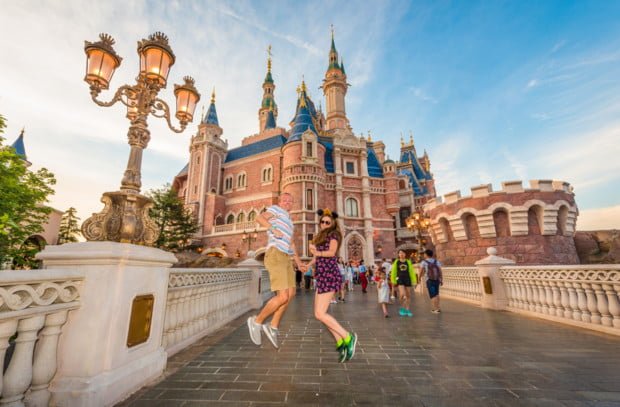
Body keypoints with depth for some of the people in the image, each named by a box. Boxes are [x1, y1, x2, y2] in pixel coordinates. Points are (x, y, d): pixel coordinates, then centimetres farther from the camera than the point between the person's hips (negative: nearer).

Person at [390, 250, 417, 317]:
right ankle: (402, 308, 7)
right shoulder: (396, 262, 2)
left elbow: (412, 272, 7)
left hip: (407, 279, 2)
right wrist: (393, 281, 4)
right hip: (400, 279, -2)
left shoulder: (408, 262, 5)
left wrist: (414, 281, 4)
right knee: (402, 294, -17)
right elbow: (393, 272, 5)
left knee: (408, 295, 8)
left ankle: (407, 309, 25)